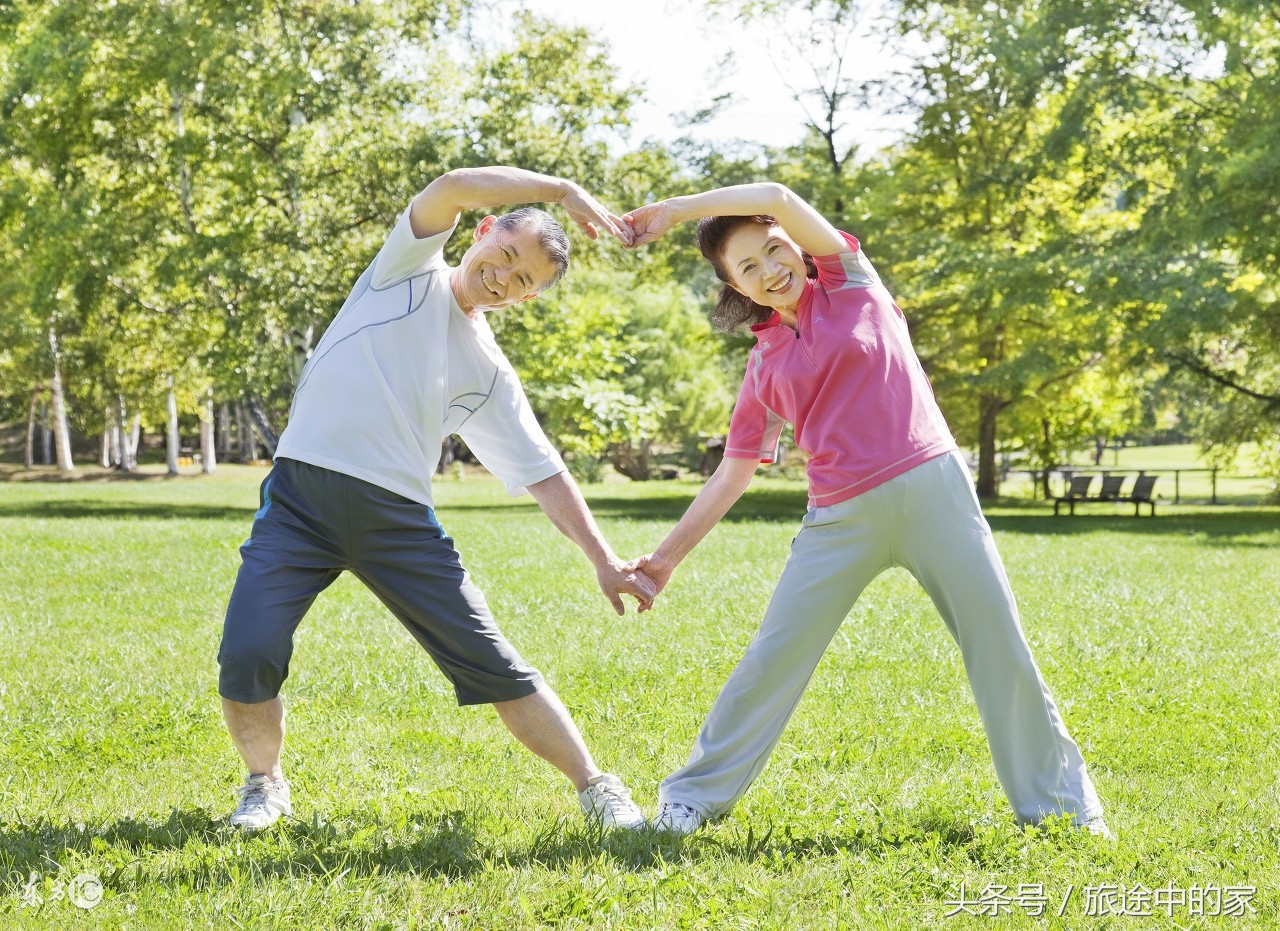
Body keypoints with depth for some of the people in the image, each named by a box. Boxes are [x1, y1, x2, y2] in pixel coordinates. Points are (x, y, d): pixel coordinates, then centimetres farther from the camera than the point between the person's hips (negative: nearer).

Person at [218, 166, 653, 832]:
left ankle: (599, 790, 10)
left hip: (398, 519, 2)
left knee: (494, 666, -3)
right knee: (245, 661, -15)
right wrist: (563, 191, -15)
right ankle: (265, 785, 14)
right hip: (301, 497, -2)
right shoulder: (410, 270, 7)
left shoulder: (490, 375, 13)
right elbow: (453, 186, -10)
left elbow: (543, 474, 13)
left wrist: (604, 562, 4)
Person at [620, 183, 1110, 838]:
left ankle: (1054, 796, 13)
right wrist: (667, 556, 11)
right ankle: (697, 794, 13)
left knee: (999, 644, 0)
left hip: (934, 491, -2)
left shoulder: (849, 282, 6)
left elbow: (778, 197, -7)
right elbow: (732, 476, 14)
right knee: (774, 656, -1)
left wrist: (674, 210, -2)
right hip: (842, 520, 2)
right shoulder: (764, 366, 11)